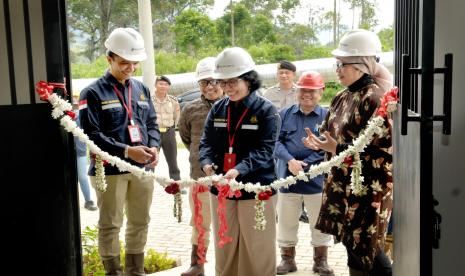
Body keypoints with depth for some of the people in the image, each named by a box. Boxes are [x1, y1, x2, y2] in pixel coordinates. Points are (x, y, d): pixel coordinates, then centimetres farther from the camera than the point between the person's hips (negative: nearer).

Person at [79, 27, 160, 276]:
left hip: (142, 168, 6)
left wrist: (153, 147, -6)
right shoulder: (93, 93, -8)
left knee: (140, 223, 15)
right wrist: (126, 151, -22)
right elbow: (91, 134, -14)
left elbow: (151, 123, 15)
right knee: (110, 226, 5)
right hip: (110, 170, -6)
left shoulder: (141, 90, 11)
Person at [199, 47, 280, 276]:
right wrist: (207, 164, -17)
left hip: (256, 190, -4)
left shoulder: (266, 110, -8)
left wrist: (239, 170, -31)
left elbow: (263, 150, -16)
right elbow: (207, 142, 4)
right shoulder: (217, 109, 6)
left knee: (257, 252, 7)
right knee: (224, 249, 16)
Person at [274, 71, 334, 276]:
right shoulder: (284, 114, 7)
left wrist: (304, 165, -16)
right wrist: (290, 161, -19)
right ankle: (287, 259, 28)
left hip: (317, 180, -1)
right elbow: (276, 142, -1)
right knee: (286, 222, 12)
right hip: (287, 178, 2)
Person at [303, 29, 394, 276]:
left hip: (368, 188, -8)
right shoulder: (342, 98, 9)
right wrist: (321, 143, -3)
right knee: (353, 248, 15)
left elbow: (382, 151, -21)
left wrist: (336, 148, -23)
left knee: (366, 248, 1)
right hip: (342, 184, 8)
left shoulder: (374, 99, -17)